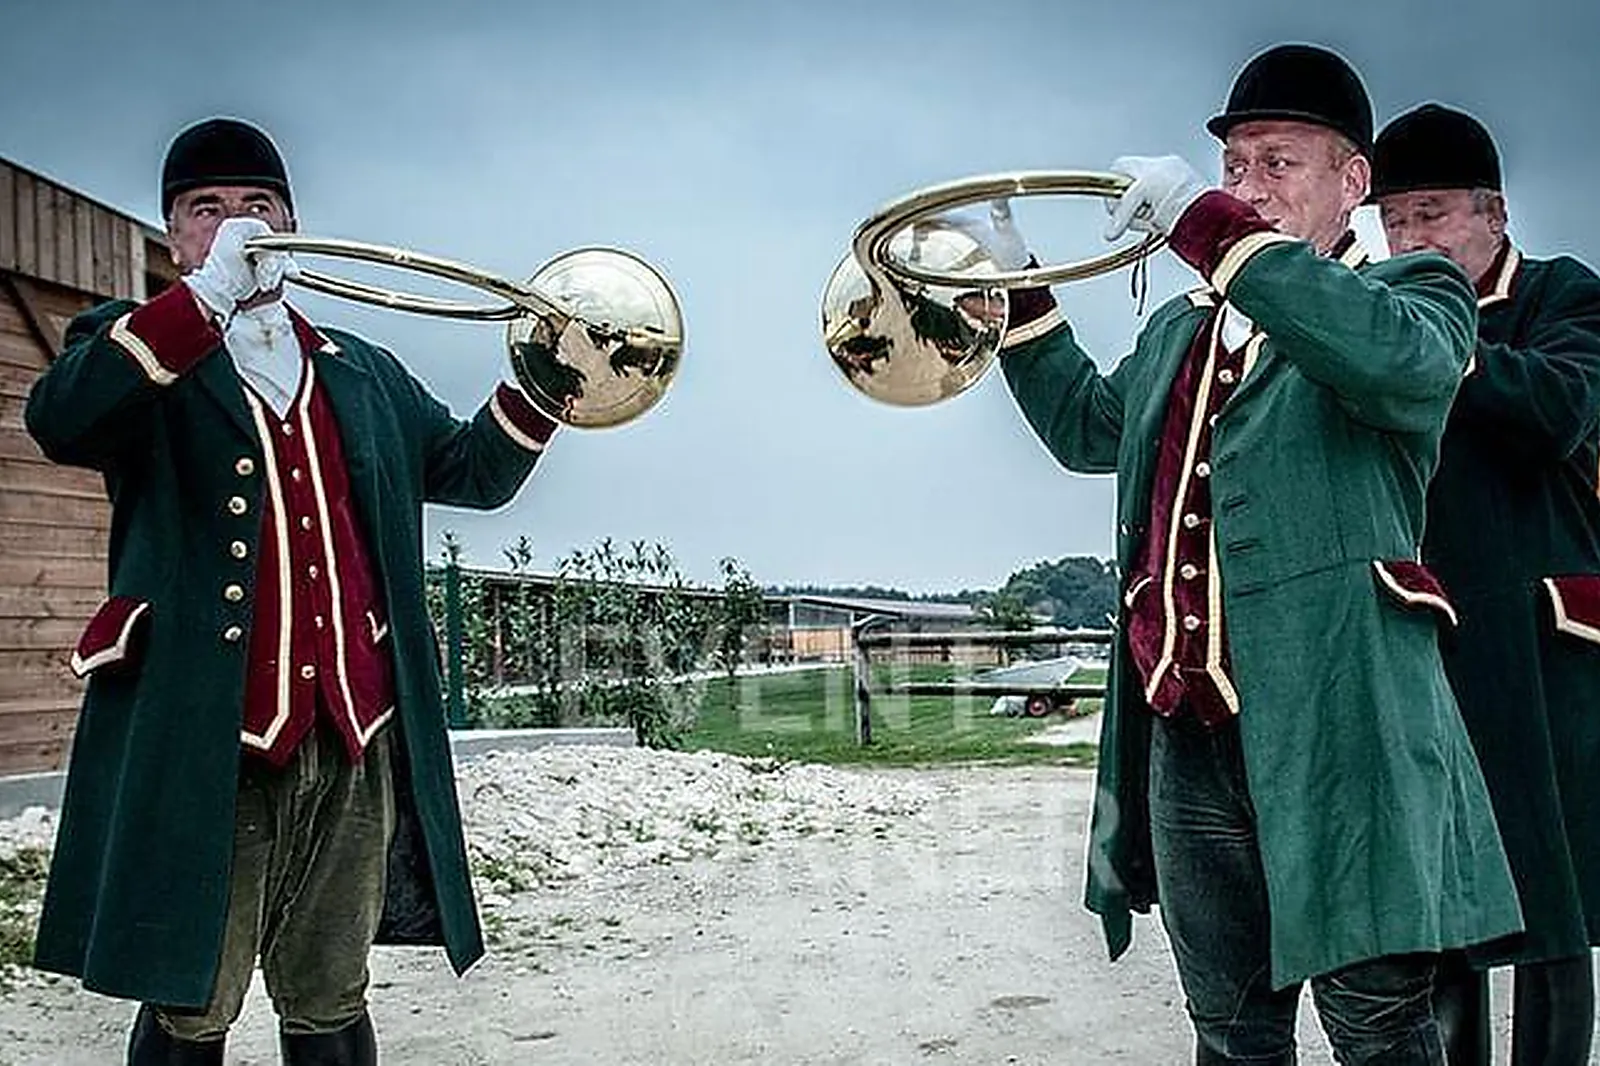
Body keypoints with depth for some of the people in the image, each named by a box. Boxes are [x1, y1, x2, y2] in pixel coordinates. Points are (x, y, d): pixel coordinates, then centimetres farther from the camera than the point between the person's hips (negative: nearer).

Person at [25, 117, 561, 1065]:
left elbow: (473, 470, 21)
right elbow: (60, 420, -14)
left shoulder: (364, 375, 20)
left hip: (357, 744, 4)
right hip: (206, 742, -3)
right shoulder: (139, 349, 7)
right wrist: (206, 295, -20)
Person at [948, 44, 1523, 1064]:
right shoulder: (1179, 328, 22)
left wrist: (1209, 222, -22)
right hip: (1186, 741, 6)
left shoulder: (1413, 292, 2)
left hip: (1336, 729, -6)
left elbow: (1403, 360, -22)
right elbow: (1089, 428, 33)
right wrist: (1019, 290, 23)